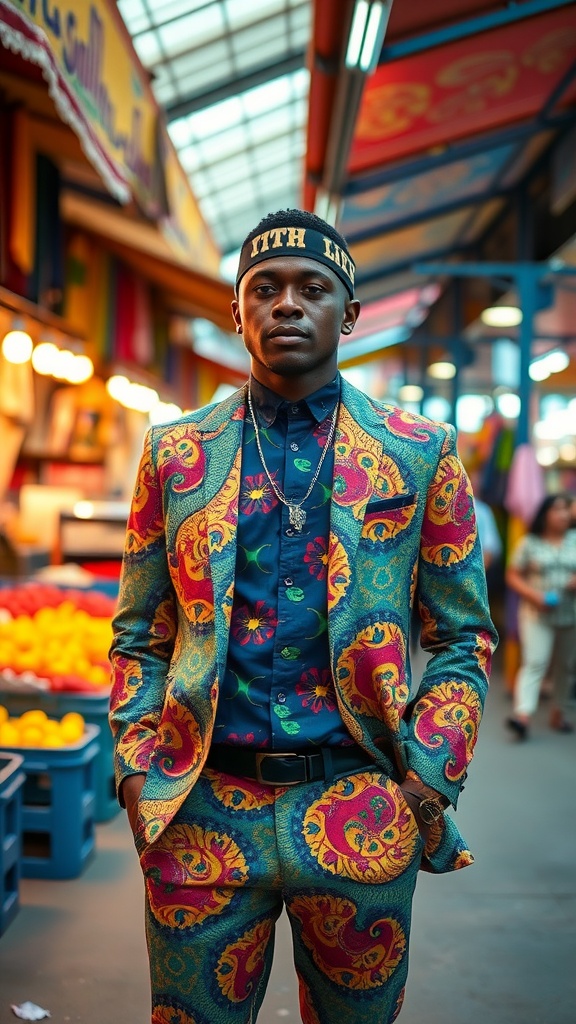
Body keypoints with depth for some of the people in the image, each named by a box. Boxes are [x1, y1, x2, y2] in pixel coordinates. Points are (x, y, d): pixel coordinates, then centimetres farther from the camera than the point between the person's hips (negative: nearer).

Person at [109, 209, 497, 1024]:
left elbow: (462, 636, 5)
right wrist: (138, 771, 0)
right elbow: (140, 634, 11)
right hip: (202, 810, 1)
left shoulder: (421, 454, 3)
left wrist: (430, 782, -4)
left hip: (362, 816, 0)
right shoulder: (175, 456, 6)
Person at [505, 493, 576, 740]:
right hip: (538, 615, -3)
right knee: (534, 662, -14)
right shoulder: (529, 543, 0)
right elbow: (513, 575, 1)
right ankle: (523, 715, -22)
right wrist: (533, 595, -14)